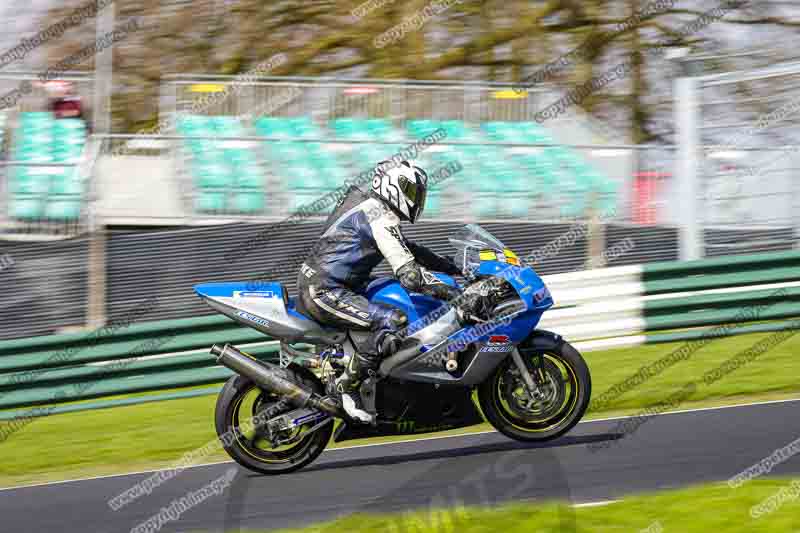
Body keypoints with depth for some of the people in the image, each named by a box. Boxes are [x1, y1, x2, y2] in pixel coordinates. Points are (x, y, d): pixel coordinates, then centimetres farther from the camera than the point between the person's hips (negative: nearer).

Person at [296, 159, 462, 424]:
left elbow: (407, 250, 26)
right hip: (324, 292, -11)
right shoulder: (380, 218, -15)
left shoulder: (369, 207, 18)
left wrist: (453, 267, 19)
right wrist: (453, 293, -21)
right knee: (394, 322, -24)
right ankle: (348, 384, -15)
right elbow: (410, 275, -23)